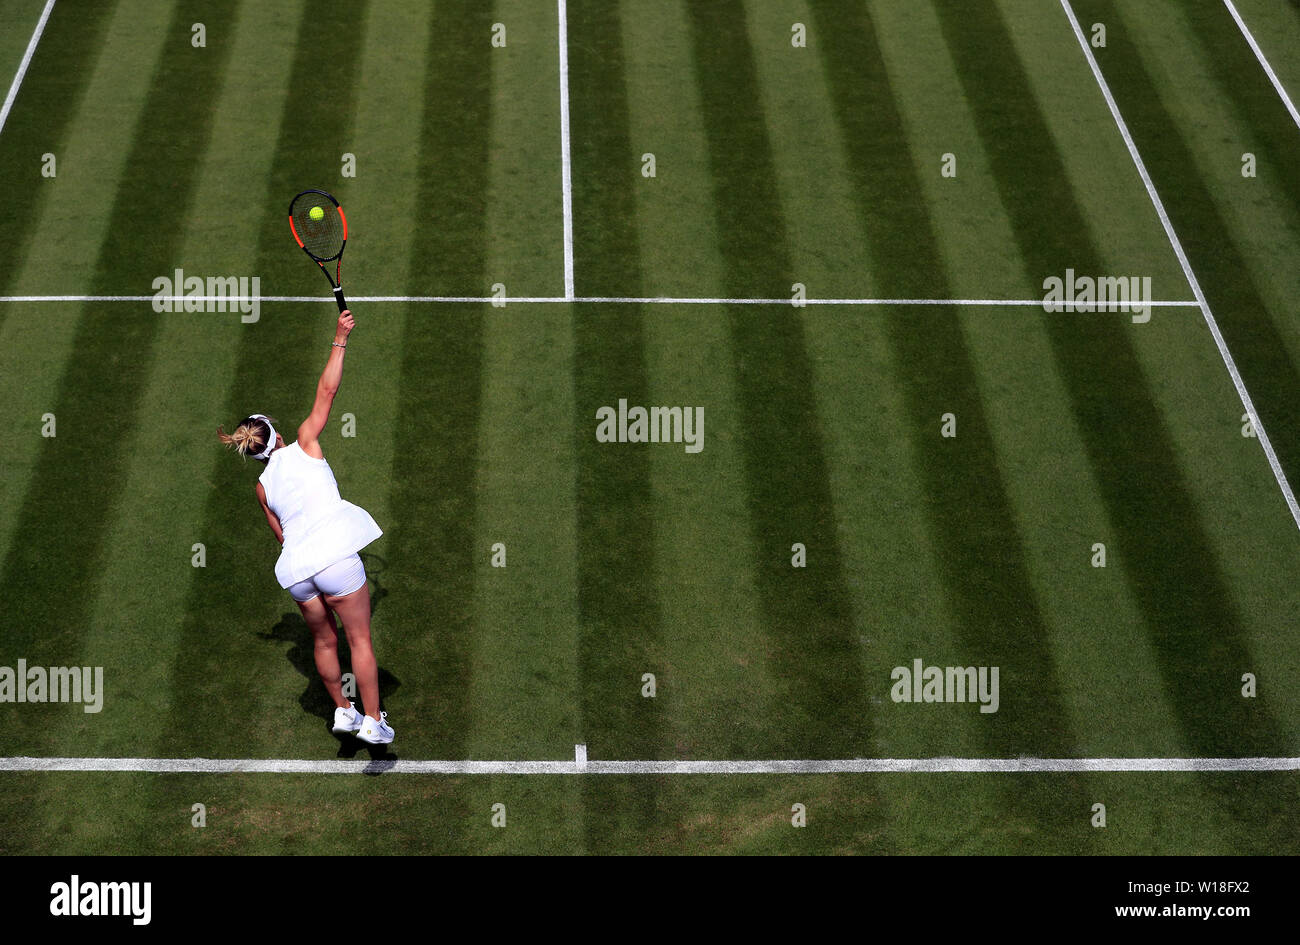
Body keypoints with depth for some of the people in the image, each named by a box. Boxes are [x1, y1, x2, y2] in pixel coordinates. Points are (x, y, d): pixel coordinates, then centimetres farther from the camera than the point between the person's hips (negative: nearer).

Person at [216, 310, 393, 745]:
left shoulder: (262, 486, 16)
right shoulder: (303, 447, 5)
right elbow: (327, 390, 3)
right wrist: (339, 341, 9)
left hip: (295, 567, 5)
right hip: (335, 554, -4)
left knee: (324, 641, 20)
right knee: (360, 640, 2)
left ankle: (343, 712, 29)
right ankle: (373, 721, 1)